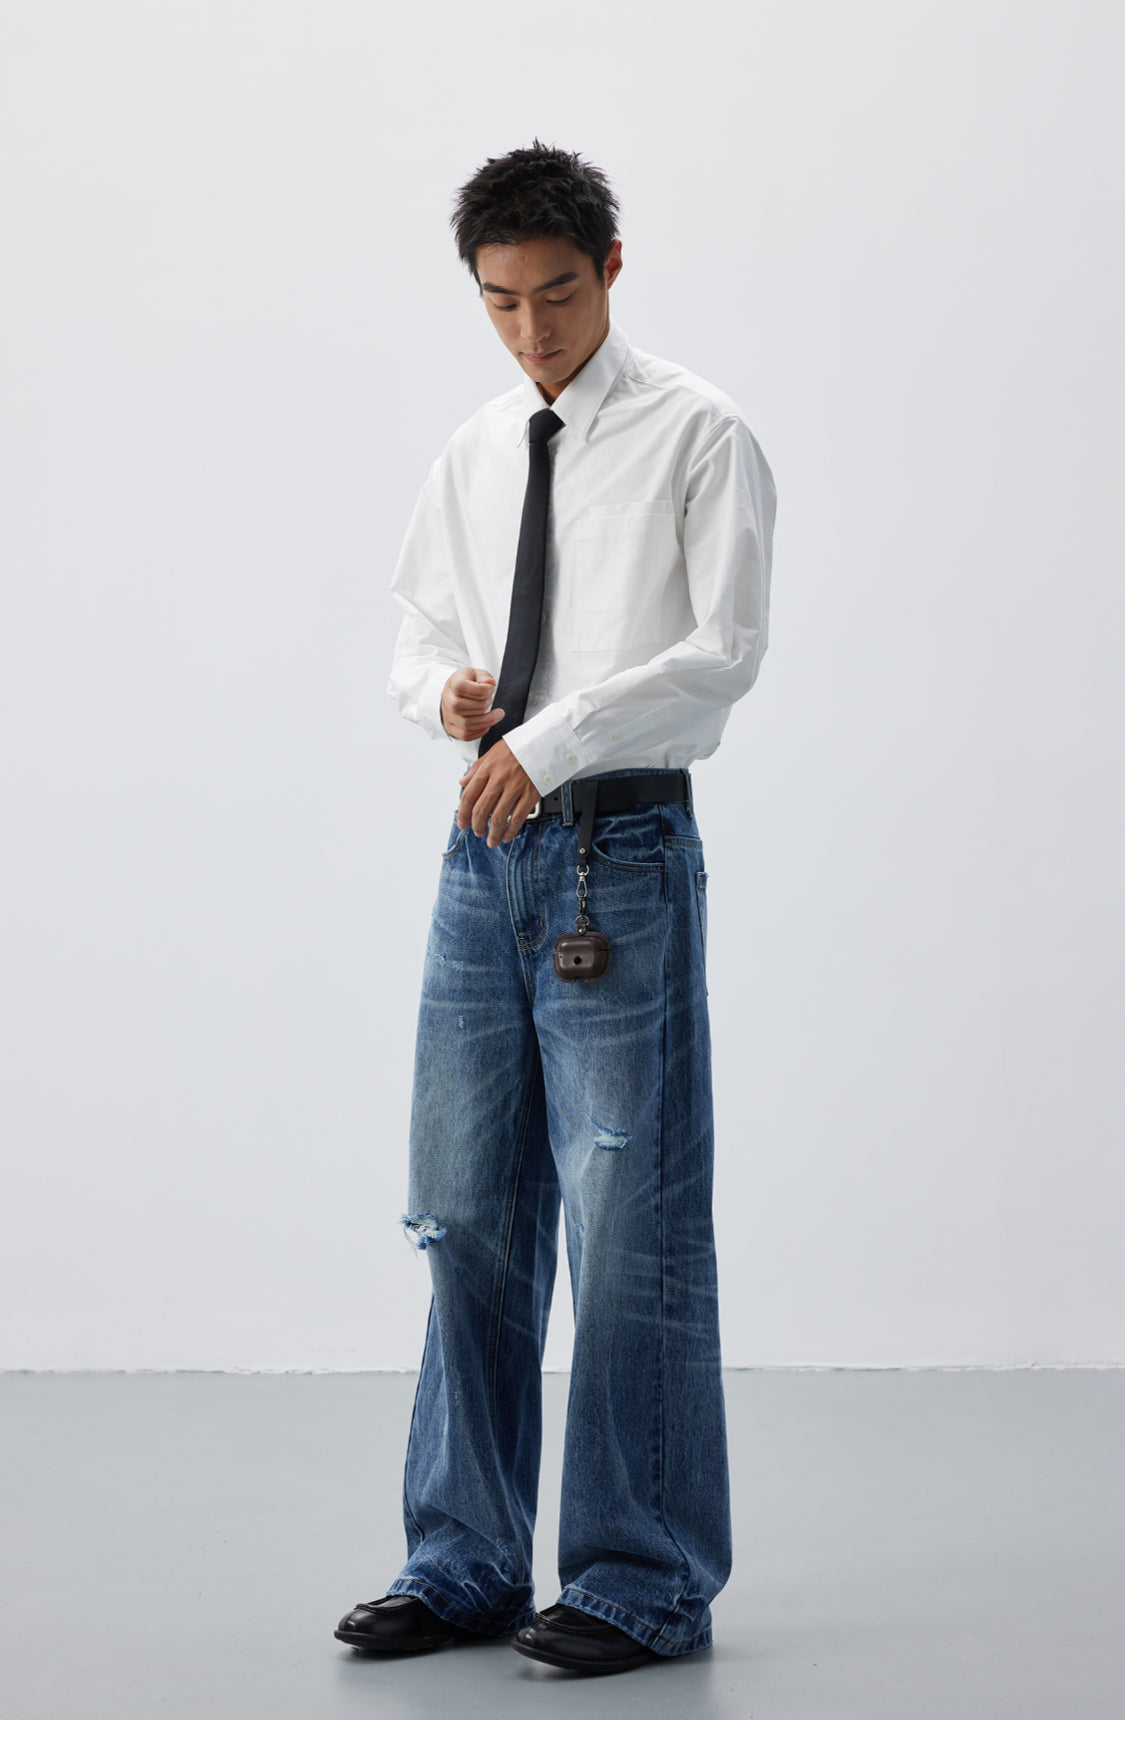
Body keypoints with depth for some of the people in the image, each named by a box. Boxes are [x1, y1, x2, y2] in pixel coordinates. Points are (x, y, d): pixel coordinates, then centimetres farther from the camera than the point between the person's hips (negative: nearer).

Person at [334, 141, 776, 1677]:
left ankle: (645, 1581, 6)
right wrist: (445, 686, -1)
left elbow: (723, 651, -10)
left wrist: (558, 735, -19)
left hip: (622, 845, -6)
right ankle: (467, 1564, 19)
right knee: (468, 1214, 8)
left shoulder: (698, 438, -2)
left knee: (630, 1214, -5)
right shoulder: (473, 457, 16)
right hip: (487, 847, 6)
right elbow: (420, 634, 22)